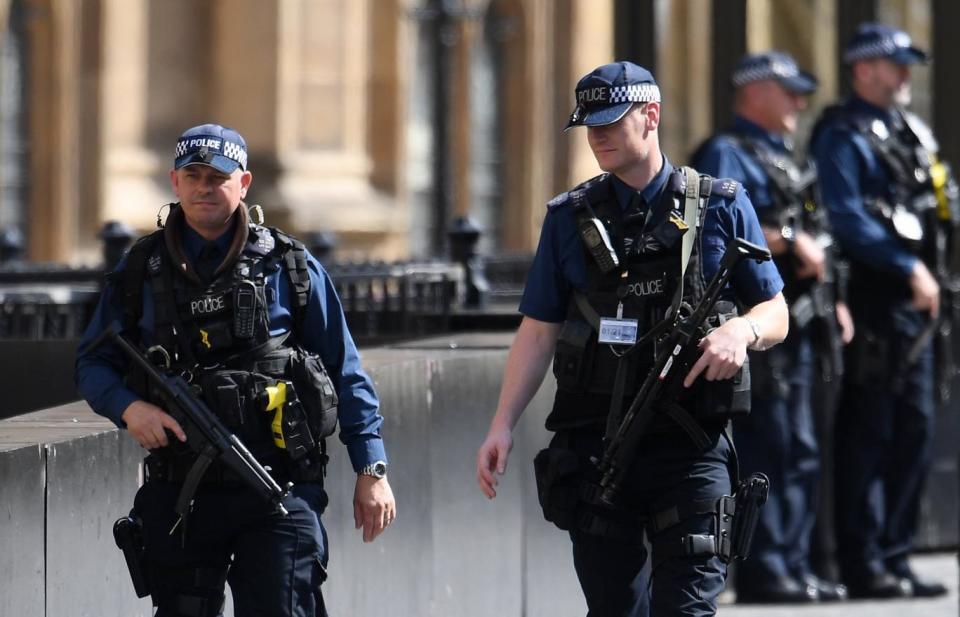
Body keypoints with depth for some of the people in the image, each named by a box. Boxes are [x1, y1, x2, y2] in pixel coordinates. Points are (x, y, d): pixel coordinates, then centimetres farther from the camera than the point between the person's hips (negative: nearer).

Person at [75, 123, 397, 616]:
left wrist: (371, 470, 2)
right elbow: (93, 362, 11)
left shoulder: (289, 267, 4)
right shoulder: (142, 271, 8)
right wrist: (129, 406, -11)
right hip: (180, 496, 2)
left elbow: (345, 372, 6)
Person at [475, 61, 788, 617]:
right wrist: (503, 425, 0)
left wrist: (741, 331, -16)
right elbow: (538, 333, 11)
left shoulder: (721, 207, 5)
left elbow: (776, 314, 7)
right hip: (594, 448, 3)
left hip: (691, 450, -3)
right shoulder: (570, 218, 11)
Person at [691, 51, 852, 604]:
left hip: (796, 323, 10)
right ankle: (763, 572, -8)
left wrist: (831, 300, 17)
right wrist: (789, 239, -21)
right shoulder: (727, 155, -6)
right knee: (765, 452, -10)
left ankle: (793, 565, 16)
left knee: (802, 455, 11)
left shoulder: (783, 160, 23)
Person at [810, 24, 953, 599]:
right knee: (868, 437, -5)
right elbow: (847, 220, -18)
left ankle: (895, 557, 18)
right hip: (874, 306, -9)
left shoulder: (910, 132, 18)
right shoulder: (843, 136, -9)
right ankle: (863, 565, -1)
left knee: (915, 431, 11)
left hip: (913, 306, 9)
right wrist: (907, 267, -21)